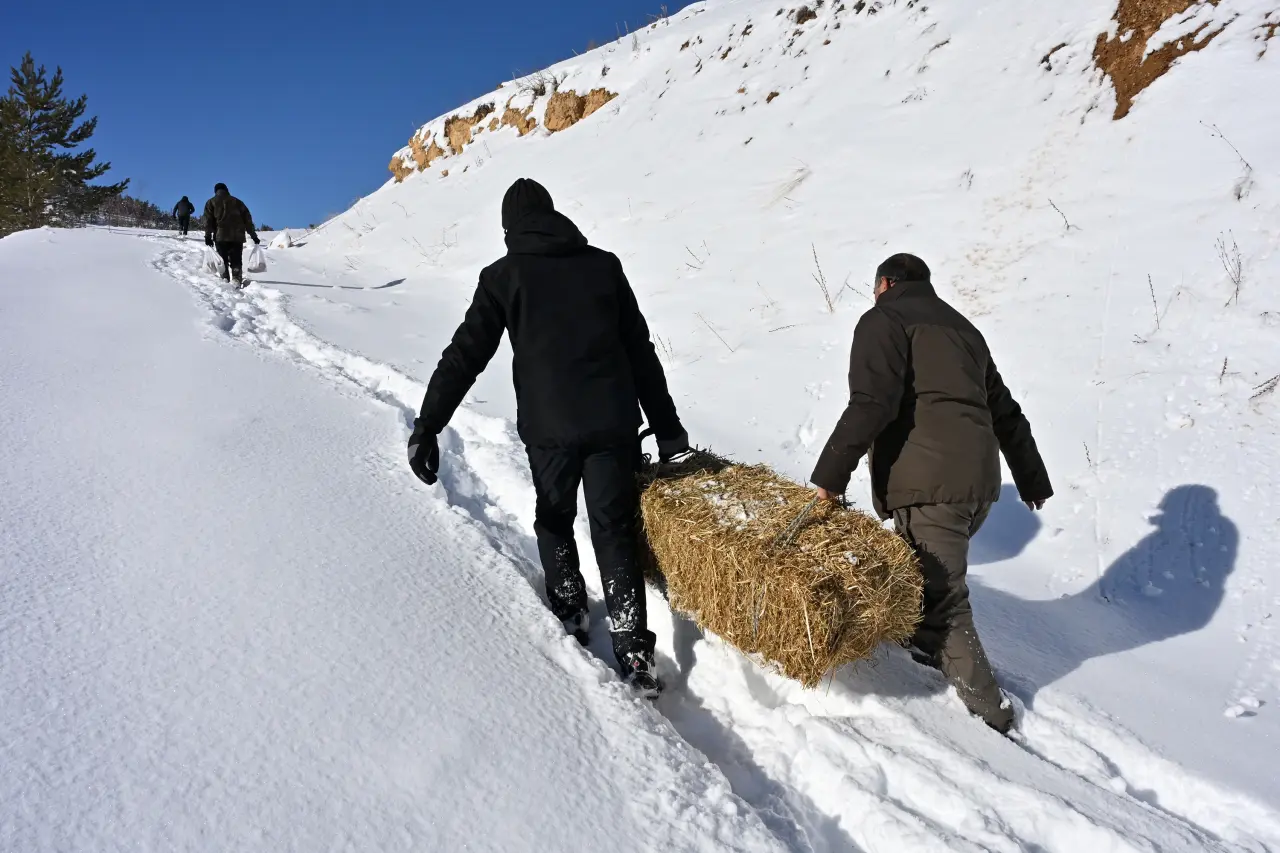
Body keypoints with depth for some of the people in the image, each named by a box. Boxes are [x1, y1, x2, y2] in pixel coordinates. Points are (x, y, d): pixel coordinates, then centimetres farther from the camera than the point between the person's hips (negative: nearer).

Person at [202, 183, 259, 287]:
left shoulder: (211, 202, 13)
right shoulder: (237, 202, 17)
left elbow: (208, 220, 1)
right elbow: (247, 220, 12)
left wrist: (208, 236, -2)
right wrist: (254, 235, 13)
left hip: (220, 236, -1)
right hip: (237, 236, 1)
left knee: (222, 260, 6)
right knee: (236, 260, 1)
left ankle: (225, 278, -7)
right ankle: (236, 280, -15)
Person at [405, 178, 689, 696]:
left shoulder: (503, 276, 2)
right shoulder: (603, 265, 8)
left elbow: (464, 356, -2)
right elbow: (641, 351, 9)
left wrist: (427, 428, 1)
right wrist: (667, 427, 13)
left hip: (548, 428, -1)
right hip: (612, 423, 2)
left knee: (554, 521, 22)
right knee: (615, 531, 7)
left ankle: (569, 615, 27)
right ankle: (634, 653, 4)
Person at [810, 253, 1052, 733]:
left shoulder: (884, 319, 2)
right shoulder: (962, 328, 27)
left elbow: (871, 403, -15)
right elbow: (1005, 411, 30)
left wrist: (831, 473, -16)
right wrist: (1031, 477, 36)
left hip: (929, 482, -8)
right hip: (979, 480, 9)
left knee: (941, 597, -2)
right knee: (939, 578, 24)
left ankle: (987, 711, 3)